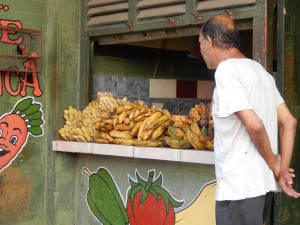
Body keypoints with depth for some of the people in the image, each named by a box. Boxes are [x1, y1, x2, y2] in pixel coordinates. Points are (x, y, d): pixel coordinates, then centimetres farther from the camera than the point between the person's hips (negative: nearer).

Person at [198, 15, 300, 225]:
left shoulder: (226, 70, -12)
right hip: (264, 183, 9)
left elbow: (255, 126, -20)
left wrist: (274, 164, -6)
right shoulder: (260, 70, 16)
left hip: (239, 186, -9)